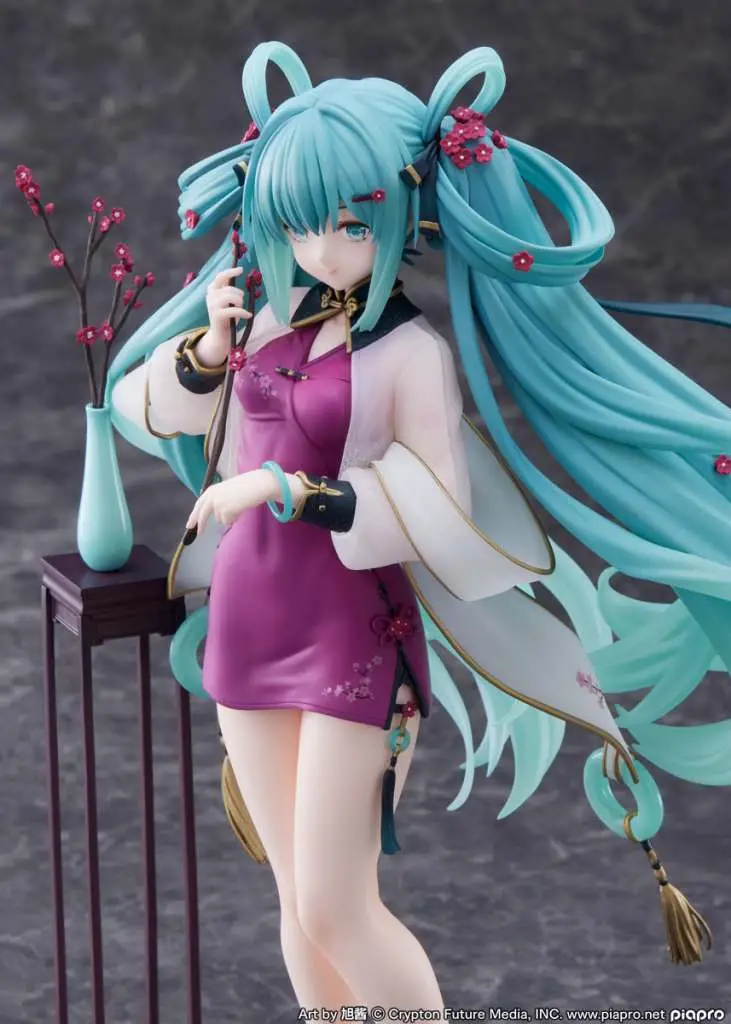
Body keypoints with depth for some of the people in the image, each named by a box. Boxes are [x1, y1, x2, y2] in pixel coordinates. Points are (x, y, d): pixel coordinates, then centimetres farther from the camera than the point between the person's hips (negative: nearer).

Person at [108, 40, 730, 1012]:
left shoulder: (411, 352, -13)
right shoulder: (273, 318, 5)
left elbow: (440, 512, -19)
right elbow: (151, 408, 16)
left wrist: (290, 491, -23)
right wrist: (208, 347, -4)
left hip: (351, 641, -6)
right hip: (246, 627, 6)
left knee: (336, 909, -4)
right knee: (297, 897, 14)